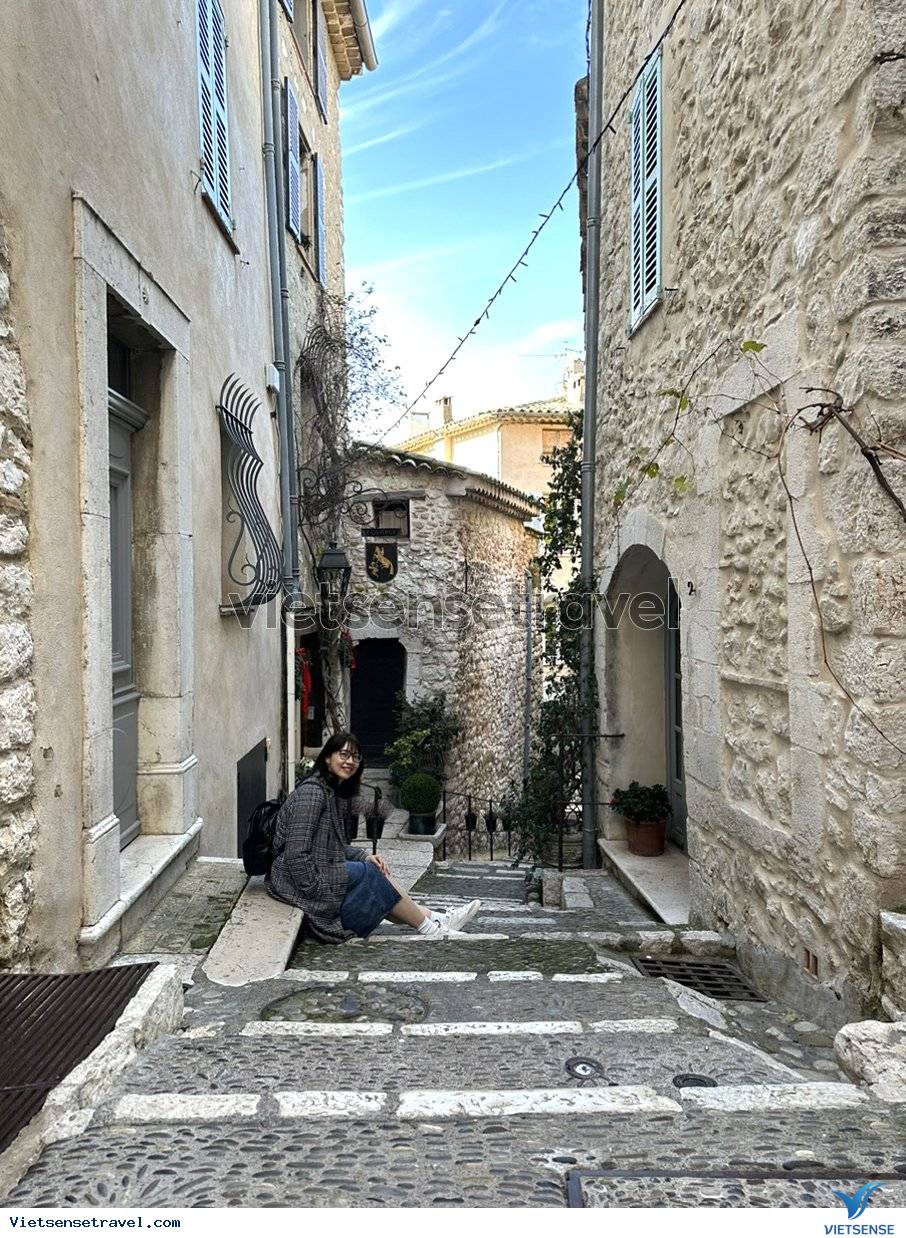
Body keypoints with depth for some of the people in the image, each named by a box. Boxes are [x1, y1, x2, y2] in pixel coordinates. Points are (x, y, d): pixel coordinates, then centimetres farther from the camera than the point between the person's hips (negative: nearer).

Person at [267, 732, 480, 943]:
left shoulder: (332, 792, 13)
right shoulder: (312, 792, -18)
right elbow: (296, 851, -23)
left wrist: (364, 856, 2)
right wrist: (316, 891, -20)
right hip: (300, 881, -9)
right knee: (367, 873, -12)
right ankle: (429, 927, -2)